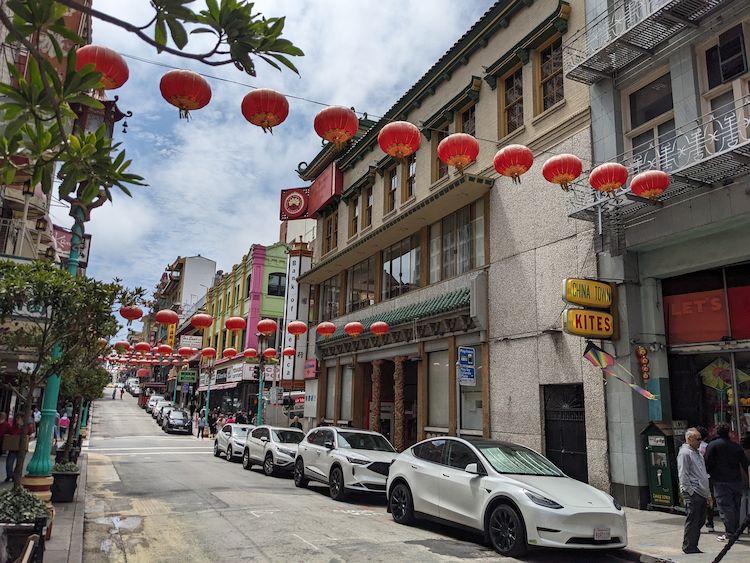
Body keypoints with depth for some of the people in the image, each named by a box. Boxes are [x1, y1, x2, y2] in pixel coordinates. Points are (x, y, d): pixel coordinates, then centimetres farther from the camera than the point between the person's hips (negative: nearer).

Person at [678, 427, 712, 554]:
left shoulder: (697, 453, 19)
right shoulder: (684, 453, -11)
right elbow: (683, 476, -15)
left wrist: (708, 494, 21)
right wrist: (690, 492, -17)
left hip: (702, 494, 9)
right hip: (693, 494, -9)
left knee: (700, 521, 12)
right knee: (692, 522, -5)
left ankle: (692, 546, 21)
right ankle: (689, 548, 2)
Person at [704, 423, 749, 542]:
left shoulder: (712, 445, -4)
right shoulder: (736, 446, 10)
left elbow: (708, 464, -8)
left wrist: (711, 474, 8)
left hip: (721, 482, -5)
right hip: (737, 481, 5)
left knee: (725, 507, -4)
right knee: (735, 507, 12)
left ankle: (729, 533, -7)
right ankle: (736, 531, 16)